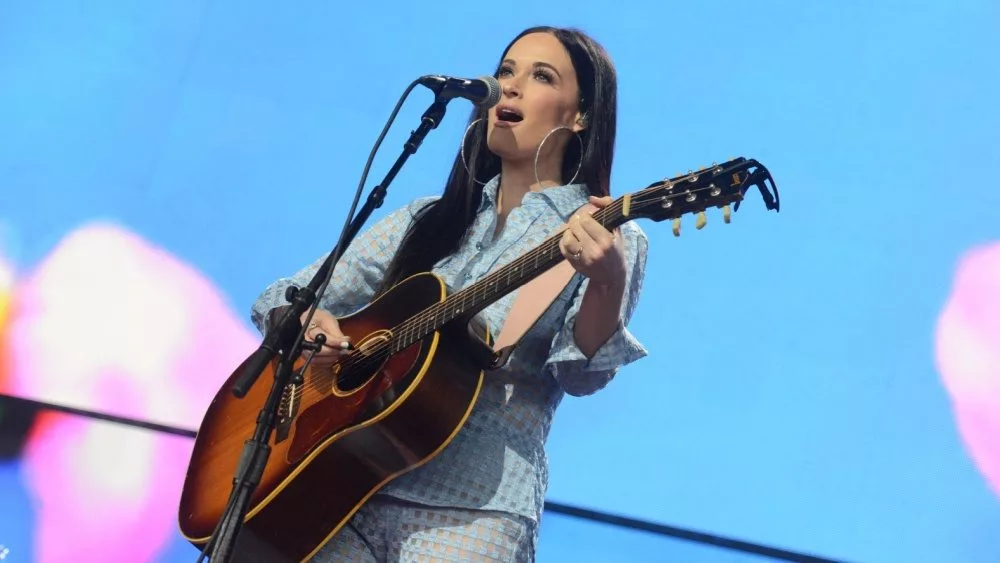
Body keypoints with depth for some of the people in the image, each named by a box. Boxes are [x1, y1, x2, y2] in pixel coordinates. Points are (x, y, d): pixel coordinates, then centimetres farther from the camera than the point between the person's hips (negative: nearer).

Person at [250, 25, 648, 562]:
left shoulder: (610, 238, 3)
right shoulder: (428, 220, 16)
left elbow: (582, 373, -12)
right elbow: (283, 298, 16)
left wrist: (606, 284, -31)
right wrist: (305, 323, -7)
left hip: (467, 508, -3)